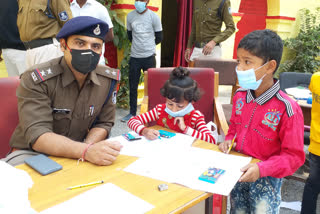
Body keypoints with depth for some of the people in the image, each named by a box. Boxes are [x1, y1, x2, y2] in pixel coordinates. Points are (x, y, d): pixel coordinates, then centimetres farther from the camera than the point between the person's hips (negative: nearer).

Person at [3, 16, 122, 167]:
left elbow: (104, 123, 6)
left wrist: (88, 148, -17)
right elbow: (37, 136, -26)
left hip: (75, 153, 6)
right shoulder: (35, 80, -18)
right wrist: (85, 151, -42)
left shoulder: (108, 79, -4)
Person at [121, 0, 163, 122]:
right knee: (132, 86, 8)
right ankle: (132, 112, 20)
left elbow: (159, 38, 3)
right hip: (134, 57, 3)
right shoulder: (130, 16, 5)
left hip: (149, 57, -3)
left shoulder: (154, 17, -4)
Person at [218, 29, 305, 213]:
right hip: (238, 171, 5)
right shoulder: (240, 96, -5)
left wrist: (262, 169, -29)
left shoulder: (287, 109, -24)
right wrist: (229, 140, -4)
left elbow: (294, 156, -18)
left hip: (266, 179, -5)